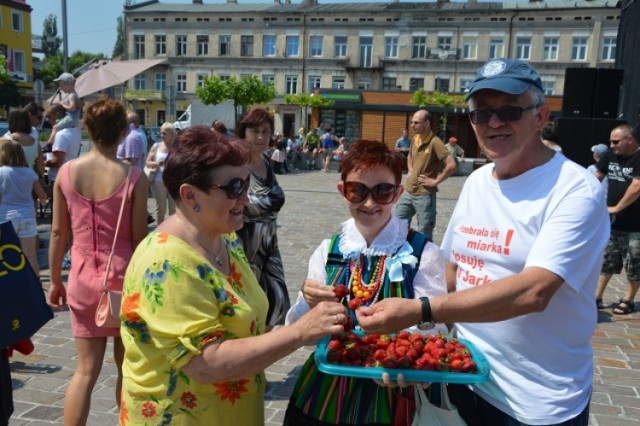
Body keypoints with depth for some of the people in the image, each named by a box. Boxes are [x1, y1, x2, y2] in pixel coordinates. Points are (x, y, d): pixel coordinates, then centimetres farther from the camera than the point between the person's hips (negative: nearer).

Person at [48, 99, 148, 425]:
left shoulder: (66, 172, -3)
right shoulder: (134, 176, -12)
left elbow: (57, 233, 2)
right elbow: (139, 239, -9)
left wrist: (55, 281, 13)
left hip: (82, 280, 3)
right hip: (123, 278, -2)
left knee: (86, 369, 12)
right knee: (127, 366, 16)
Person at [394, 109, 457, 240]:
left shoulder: (434, 142, -17)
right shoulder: (415, 139, 7)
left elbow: (451, 165, -25)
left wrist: (435, 181, -17)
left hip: (424, 195, -7)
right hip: (408, 192, 8)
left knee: (424, 235, 3)